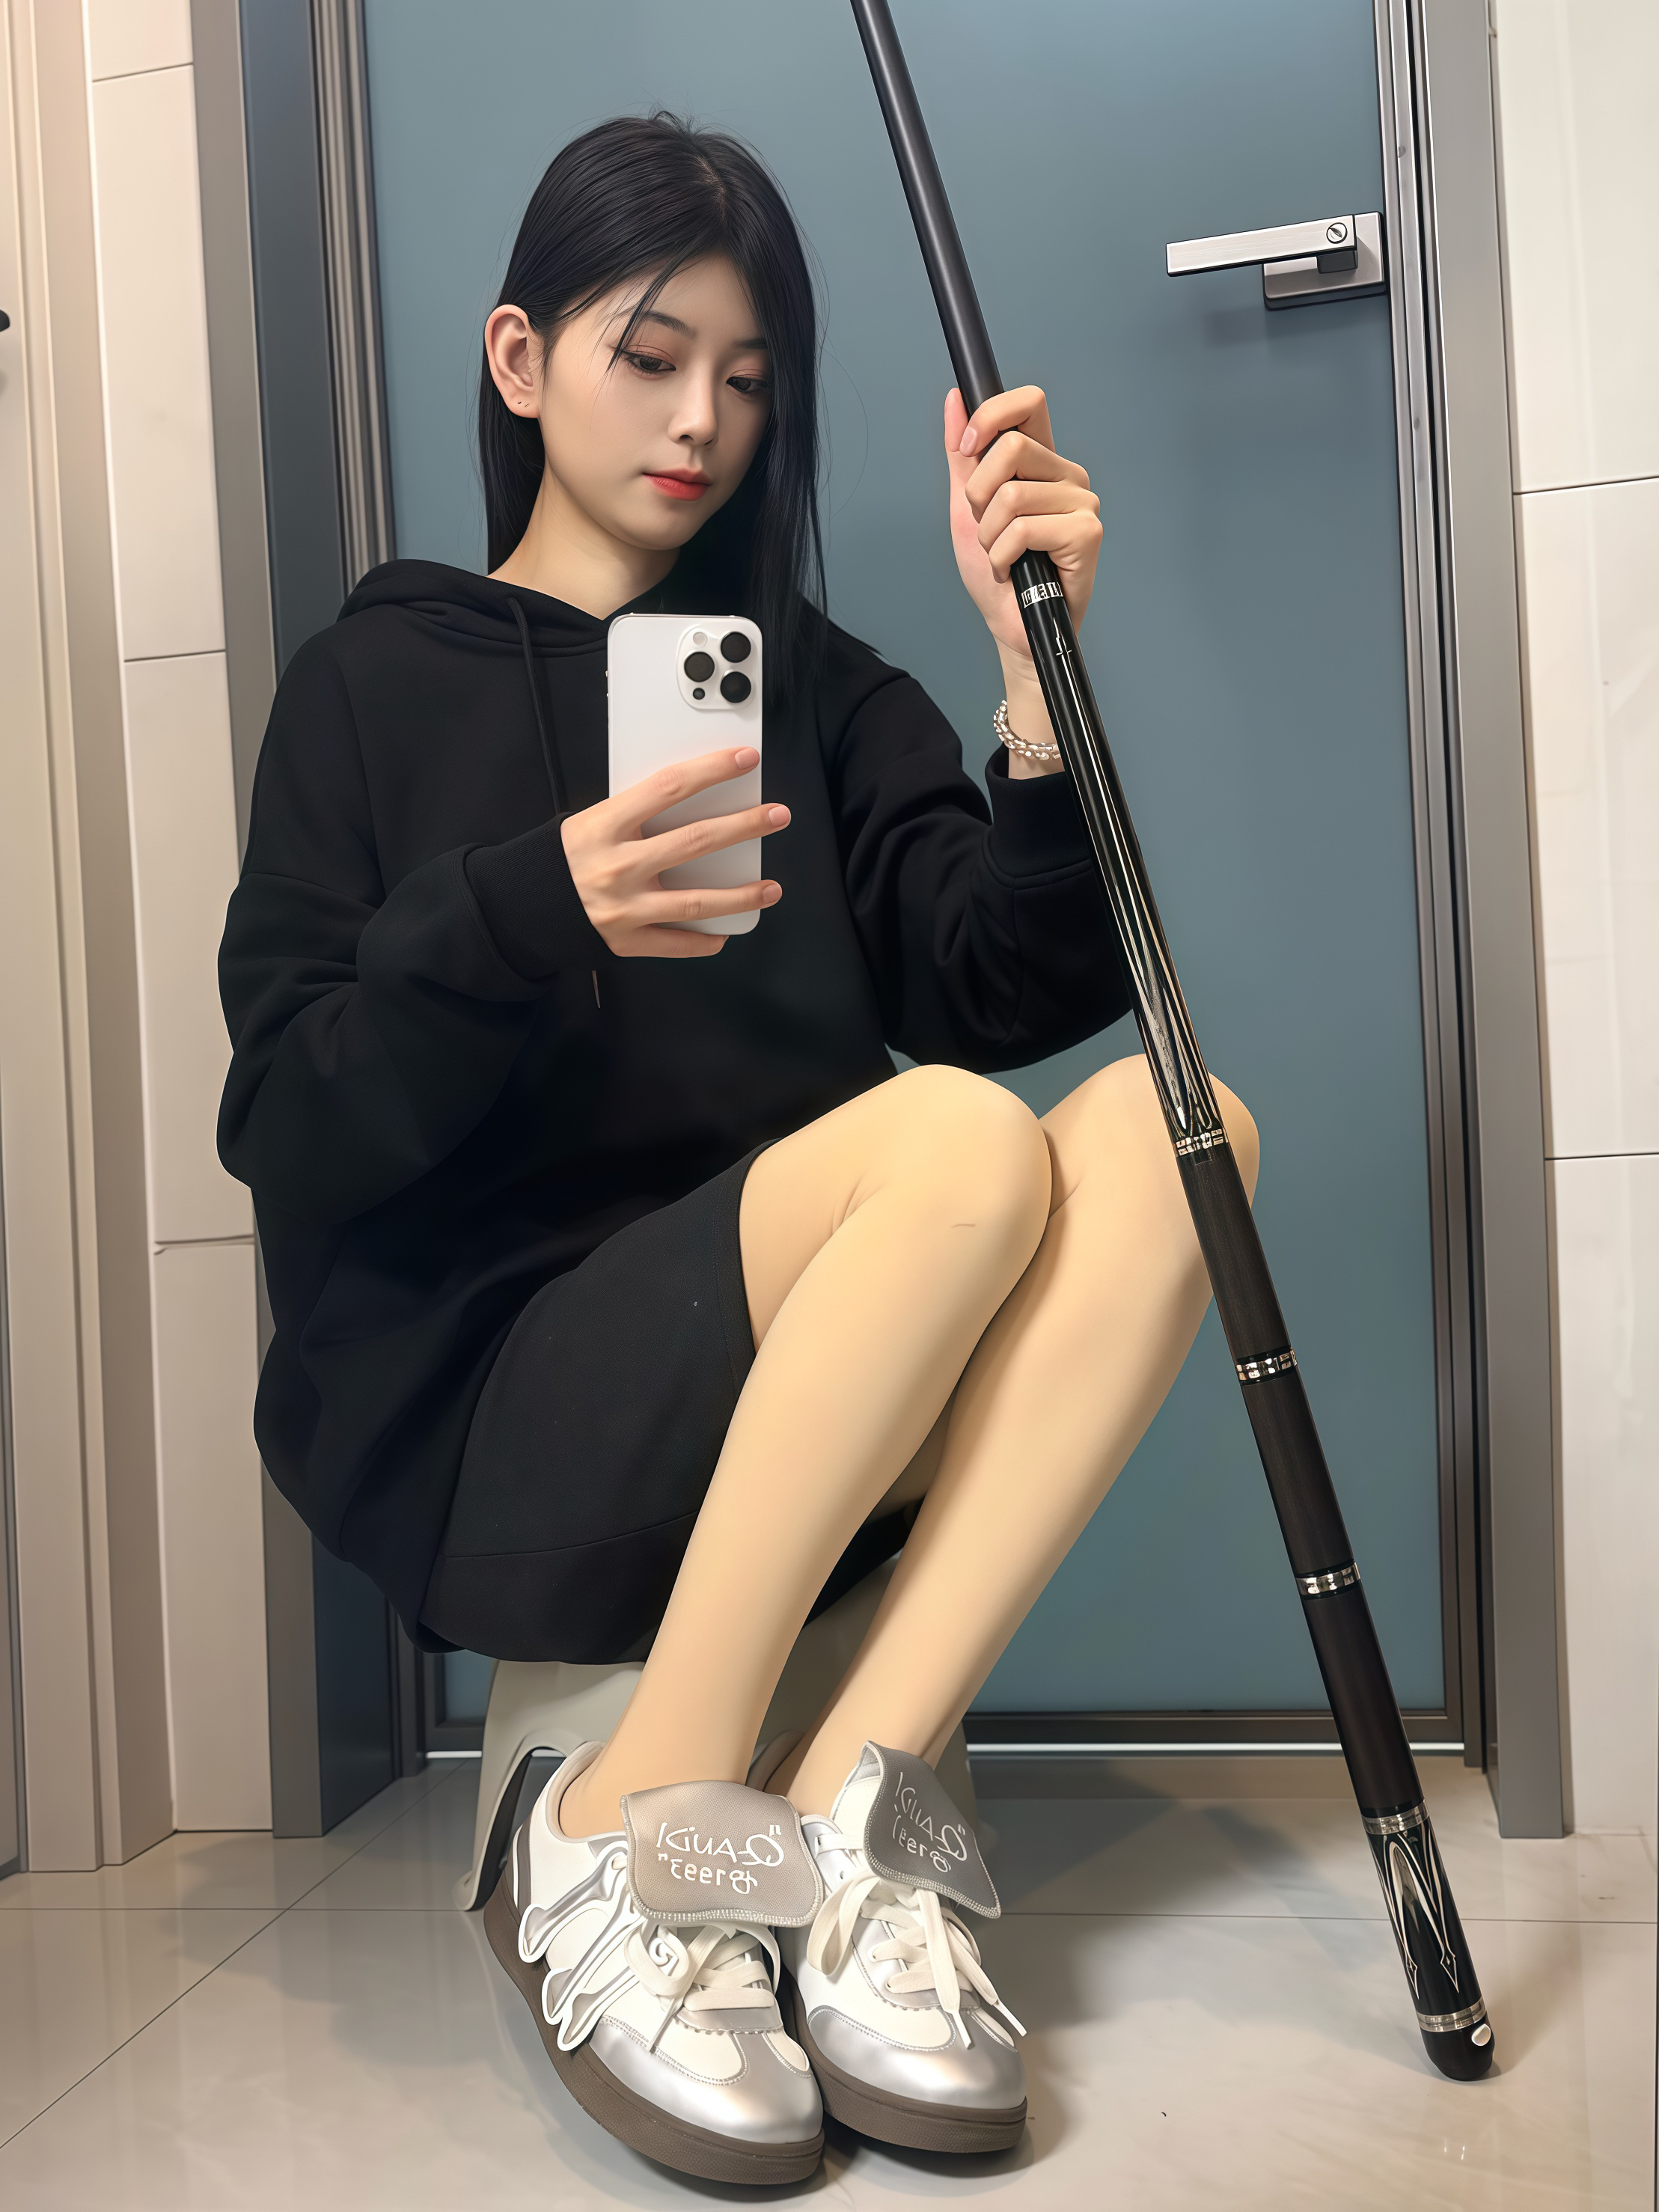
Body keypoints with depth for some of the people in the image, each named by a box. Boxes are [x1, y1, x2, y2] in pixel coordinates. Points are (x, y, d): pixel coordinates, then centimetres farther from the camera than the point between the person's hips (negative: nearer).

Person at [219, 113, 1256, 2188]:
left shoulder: (818, 686, 17)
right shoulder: (381, 677, 8)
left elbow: (1016, 988, 0)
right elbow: (286, 1134, -4)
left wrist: (1036, 663, -14)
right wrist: (531, 920, -21)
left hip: (792, 1419, 4)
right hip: (476, 1408, -3)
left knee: (1165, 1122, -21)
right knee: (962, 1144, -28)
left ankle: (842, 1803, -24)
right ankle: (618, 1850, -19)